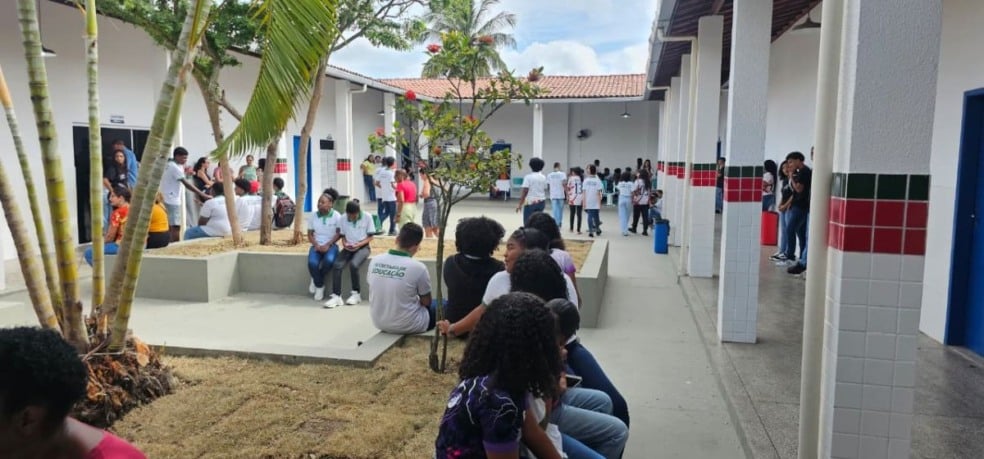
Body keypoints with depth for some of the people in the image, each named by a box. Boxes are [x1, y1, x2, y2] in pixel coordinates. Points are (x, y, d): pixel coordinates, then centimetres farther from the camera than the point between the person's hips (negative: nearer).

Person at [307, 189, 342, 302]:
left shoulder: (336, 216, -4)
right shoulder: (313, 215, 4)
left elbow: (339, 234, -4)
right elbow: (310, 234, 7)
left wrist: (327, 245, -16)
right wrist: (316, 245, -11)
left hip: (331, 245, -2)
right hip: (317, 245, 2)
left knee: (329, 260, -35)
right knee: (312, 263, -29)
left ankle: (316, 280, -3)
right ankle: (319, 286, -2)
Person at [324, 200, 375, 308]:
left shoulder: (367, 217, -9)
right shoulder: (343, 218, -1)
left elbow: (370, 237, -4)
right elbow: (343, 236, 9)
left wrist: (359, 244, -19)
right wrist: (345, 244, -13)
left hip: (363, 247, -3)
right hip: (349, 248, 3)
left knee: (353, 264, -31)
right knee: (336, 265, -24)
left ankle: (356, 294, -11)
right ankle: (336, 296, -22)